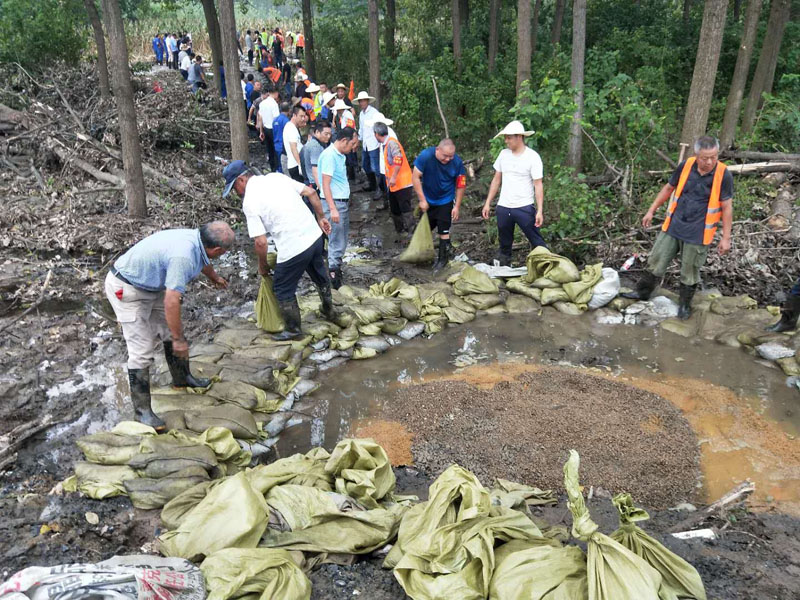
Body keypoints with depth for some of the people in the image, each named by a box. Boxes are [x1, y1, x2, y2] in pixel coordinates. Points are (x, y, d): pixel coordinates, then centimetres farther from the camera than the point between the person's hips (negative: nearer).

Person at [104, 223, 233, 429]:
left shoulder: (195, 238, -6)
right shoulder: (183, 256, -35)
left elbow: (203, 261, 20)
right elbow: (171, 302, -34)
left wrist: (215, 278, 39)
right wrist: (178, 340, -23)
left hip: (151, 285, 9)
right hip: (126, 289, -9)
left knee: (172, 333, 16)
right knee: (142, 350, -9)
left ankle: (182, 379, 36)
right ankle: (142, 410, 2)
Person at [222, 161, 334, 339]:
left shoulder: (249, 202, -10)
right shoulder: (277, 177, 6)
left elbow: (260, 242, -13)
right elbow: (311, 192, 7)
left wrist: (262, 266, 4)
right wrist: (321, 217, 18)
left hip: (293, 249, -7)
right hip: (315, 235, 7)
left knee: (283, 290, 14)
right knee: (320, 276, 30)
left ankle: (292, 329, 28)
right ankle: (328, 311, 49)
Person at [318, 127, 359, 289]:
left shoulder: (340, 155, 12)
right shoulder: (329, 155, -16)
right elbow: (325, 184, -21)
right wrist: (333, 209, -25)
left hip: (344, 203, 9)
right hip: (334, 203, -9)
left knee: (342, 240, 15)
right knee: (337, 243, -4)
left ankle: (336, 268, 25)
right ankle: (334, 275, 4)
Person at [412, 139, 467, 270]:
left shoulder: (457, 162, -22)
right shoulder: (425, 156, -26)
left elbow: (461, 185, -11)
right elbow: (415, 177, -19)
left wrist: (457, 206, -10)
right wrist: (422, 200, -17)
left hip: (445, 201, -1)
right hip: (427, 200, 1)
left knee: (444, 231, 1)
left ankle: (443, 259, 18)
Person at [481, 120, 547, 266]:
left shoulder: (533, 157, -8)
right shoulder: (504, 154, 6)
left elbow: (538, 185, -10)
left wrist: (540, 211, -17)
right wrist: (487, 203, 9)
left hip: (524, 208, -5)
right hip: (503, 208, 5)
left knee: (537, 243, -3)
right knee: (504, 244, 14)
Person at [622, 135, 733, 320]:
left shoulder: (724, 175, -14)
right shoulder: (685, 166, -6)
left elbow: (727, 207, -9)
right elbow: (668, 188, 9)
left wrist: (726, 237, -8)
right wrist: (651, 210, 12)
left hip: (697, 234, -3)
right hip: (673, 226, 3)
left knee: (690, 271, 11)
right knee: (656, 261, 10)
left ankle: (684, 304, 30)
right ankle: (642, 292, 29)